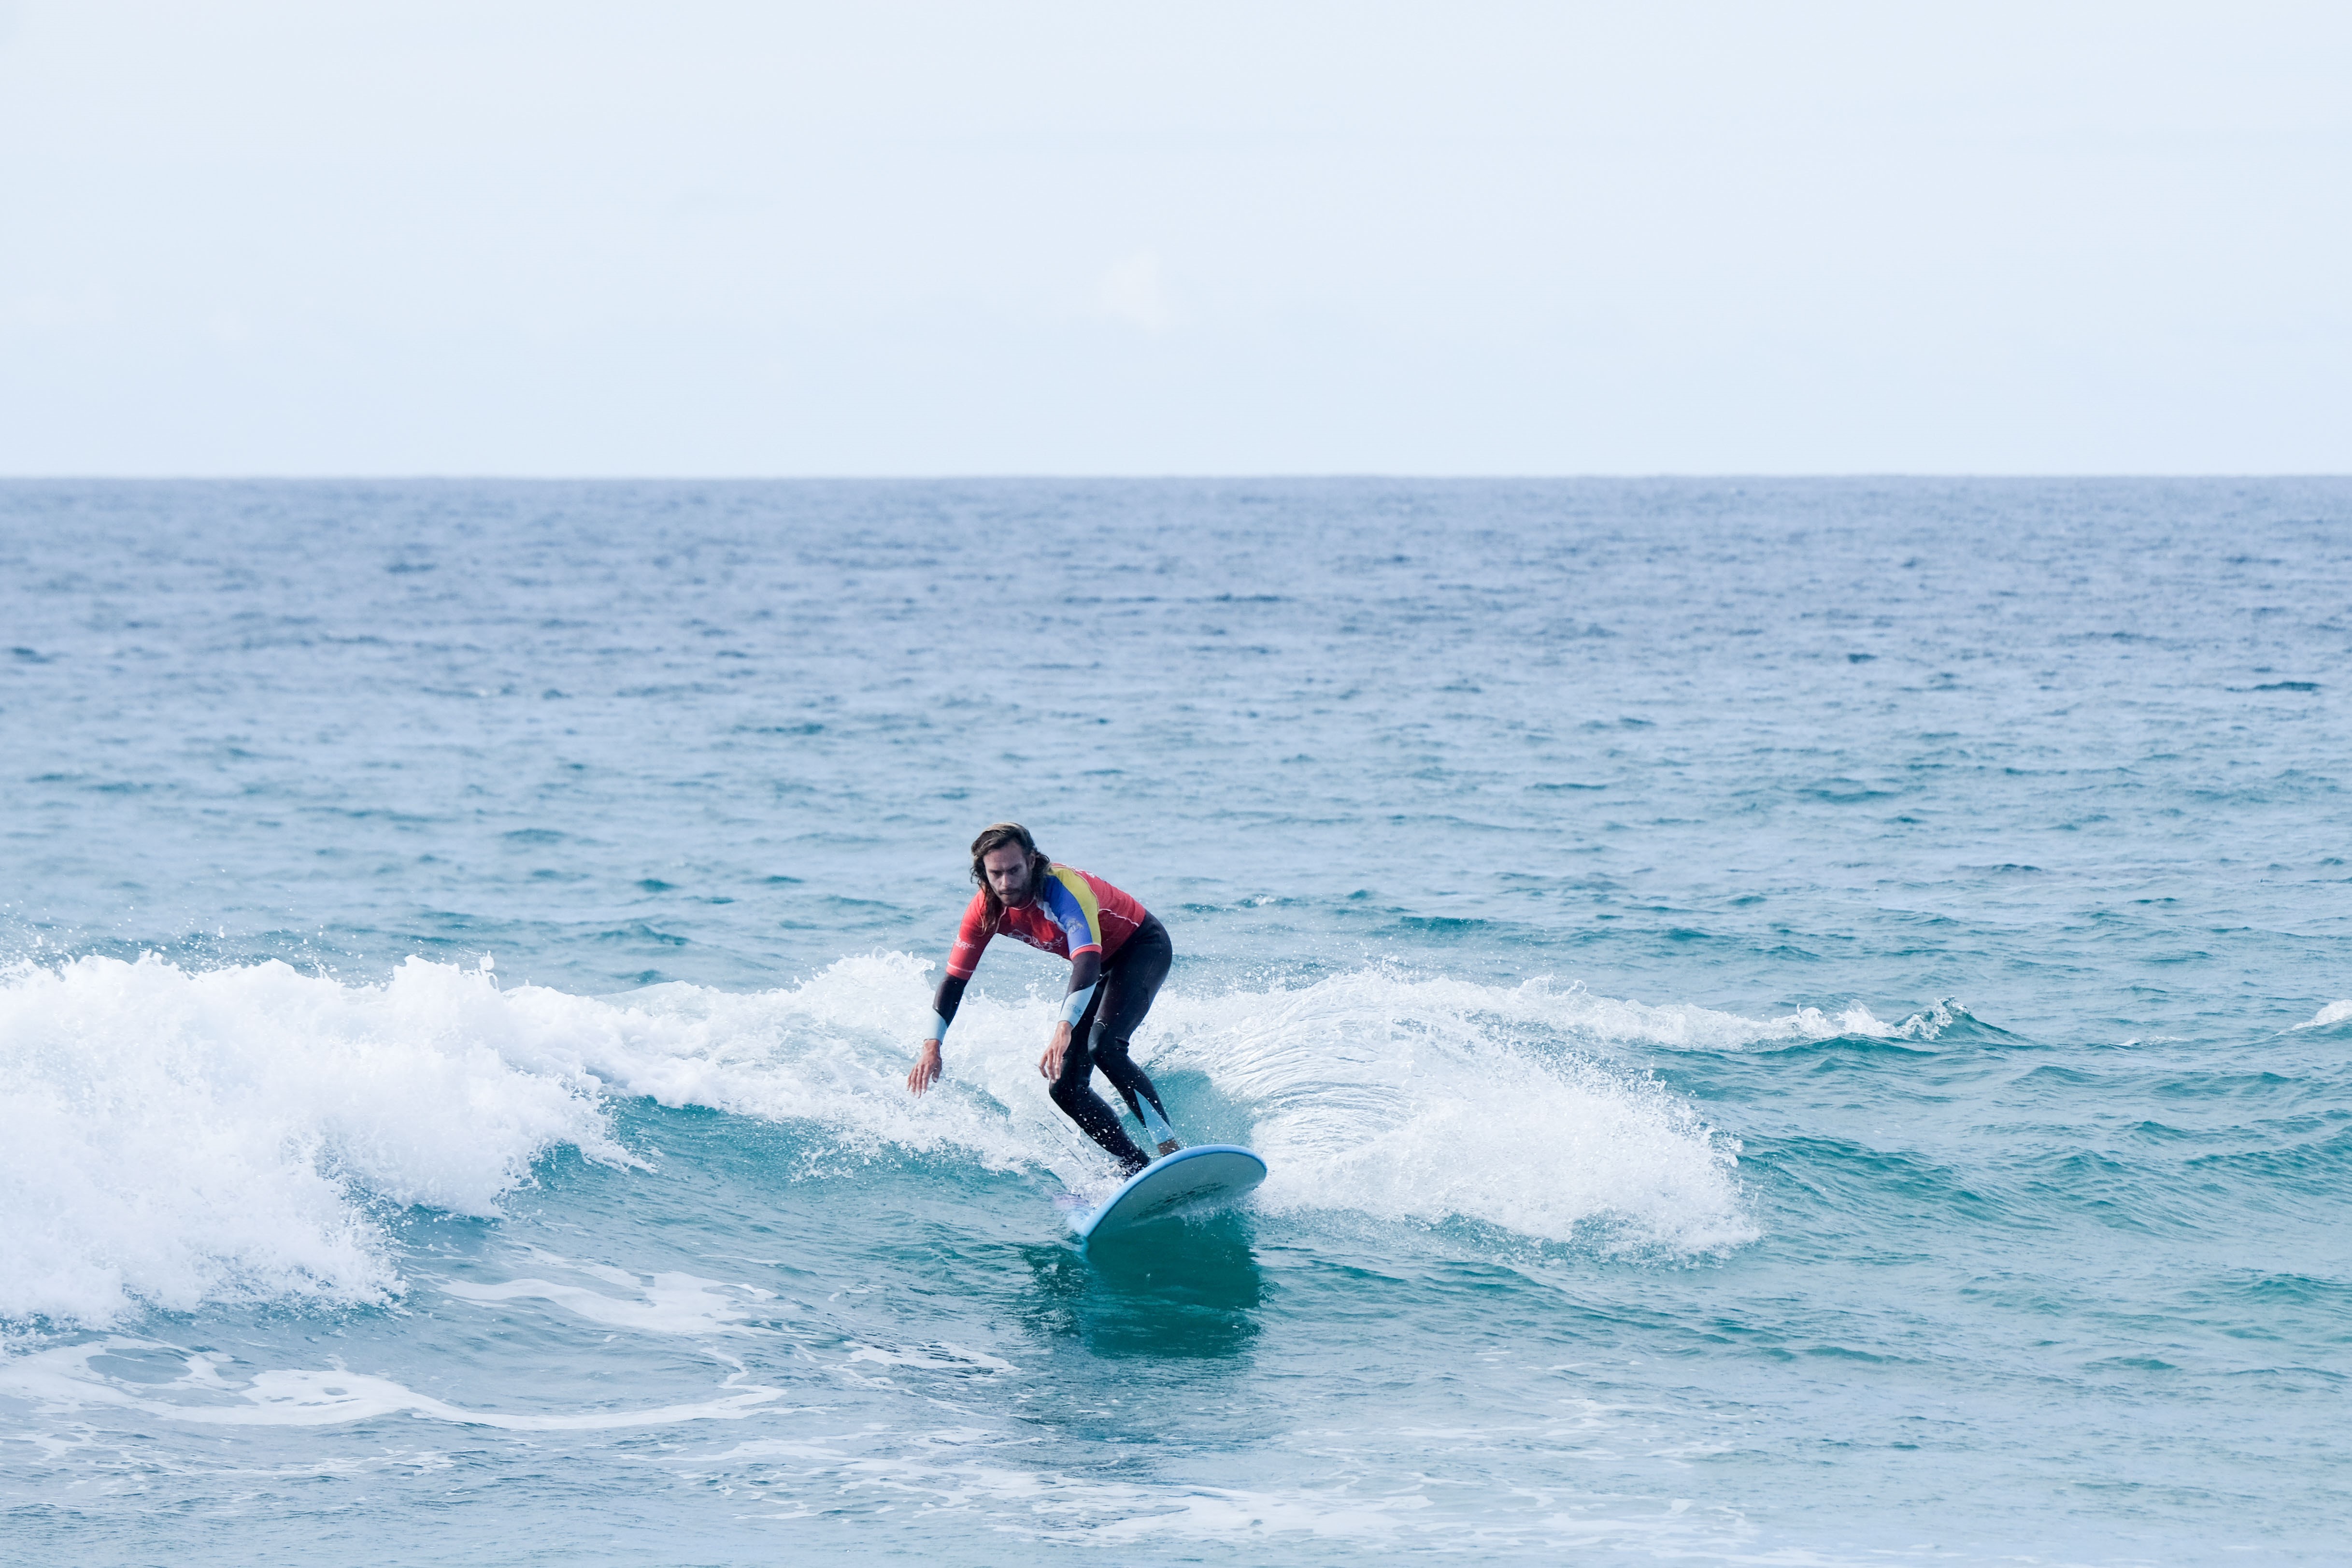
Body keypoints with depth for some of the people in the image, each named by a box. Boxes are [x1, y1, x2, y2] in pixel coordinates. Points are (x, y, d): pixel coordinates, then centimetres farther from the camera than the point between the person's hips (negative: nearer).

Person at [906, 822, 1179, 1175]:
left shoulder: (1064, 888, -36)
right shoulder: (986, 909, -16)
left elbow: (1087, 964, -49)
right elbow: (954, 979, -9)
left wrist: (1063, 1032, -63)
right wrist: (932, 1046, -22)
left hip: (1144, 947, -7)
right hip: (1100, 966, 7)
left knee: (1103, 1046, -32)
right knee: (1065, 1088, -4)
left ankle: (1172, 1151, -28)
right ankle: (1137, 1168, 3)